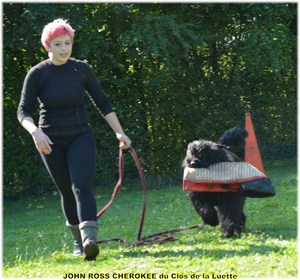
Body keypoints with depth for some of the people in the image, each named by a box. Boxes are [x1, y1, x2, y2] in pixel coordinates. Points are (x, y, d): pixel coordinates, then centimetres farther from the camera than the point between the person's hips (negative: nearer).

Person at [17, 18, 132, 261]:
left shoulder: (82, 70, -2)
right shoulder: (37, 74, -7)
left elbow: (102, 102, 7)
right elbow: (24, 111, -9)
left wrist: (119, 132, 4)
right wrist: (35, 132, -29)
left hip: (81, 136, 0)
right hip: (51, 141, 0)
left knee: (82, 186, -19)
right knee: (67, 192, 8)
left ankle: (90, 240, -34)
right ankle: (78, 240, 28)